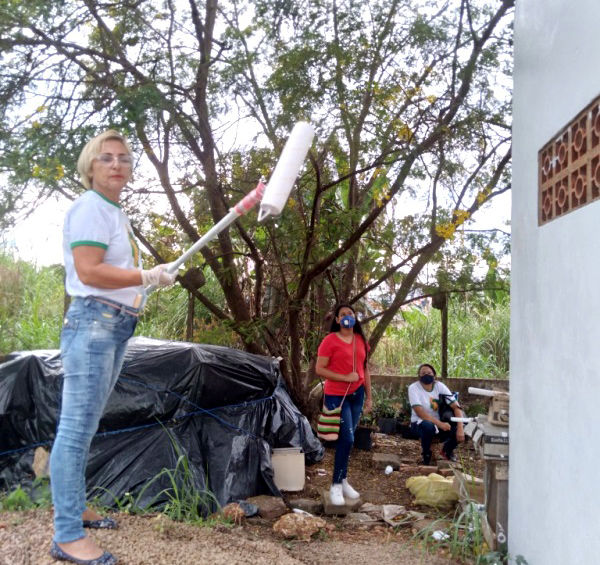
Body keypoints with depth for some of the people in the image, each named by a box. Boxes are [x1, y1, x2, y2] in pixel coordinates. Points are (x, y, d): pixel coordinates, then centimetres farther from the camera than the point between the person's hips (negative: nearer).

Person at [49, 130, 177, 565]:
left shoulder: (114, 212, 21)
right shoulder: (90, 208, -9)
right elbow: (89, 271, -19)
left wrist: (150, 279, 12)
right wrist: (150, 277, -13)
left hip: (115, 325, 10)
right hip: (94, 322, -10)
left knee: (87, 427, 16)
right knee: (77, 428, -9)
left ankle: (74, 509, 27)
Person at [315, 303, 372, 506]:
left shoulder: (360, 340, 9)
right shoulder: (330, 341, -10)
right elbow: (320, 369, -13)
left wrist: (368, 396, 13)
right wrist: (345, 378, -18)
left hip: (357, 395, 6)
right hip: (337, 396, -6)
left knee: (347, 439, 11)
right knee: (347, 439, -10)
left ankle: (343, 481, 22)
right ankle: (336, 485, 3)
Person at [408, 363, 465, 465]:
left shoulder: (440, 386, -7)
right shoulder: (413, 388, -16)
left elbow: (456, 407, -12)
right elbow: (419, 412, -26)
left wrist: (460, 428, -27)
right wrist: (440, 424, -36)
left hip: (439, 423, 4)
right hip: (419, 423, -4)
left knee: (457, 430, -22)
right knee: (428, 426, -38)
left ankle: (447, 450, 13)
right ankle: (426, 453, -6)